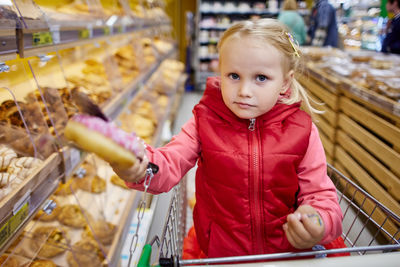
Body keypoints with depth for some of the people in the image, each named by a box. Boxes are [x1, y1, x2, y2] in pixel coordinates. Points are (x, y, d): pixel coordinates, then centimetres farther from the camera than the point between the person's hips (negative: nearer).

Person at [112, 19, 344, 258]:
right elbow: (170, 165, -12)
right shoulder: (204, 122, -6)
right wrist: (141, 168, -35)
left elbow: (320, 194, -4)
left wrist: (318, 225, -26)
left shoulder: (301, 131, -7)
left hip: (288, 251, 1)